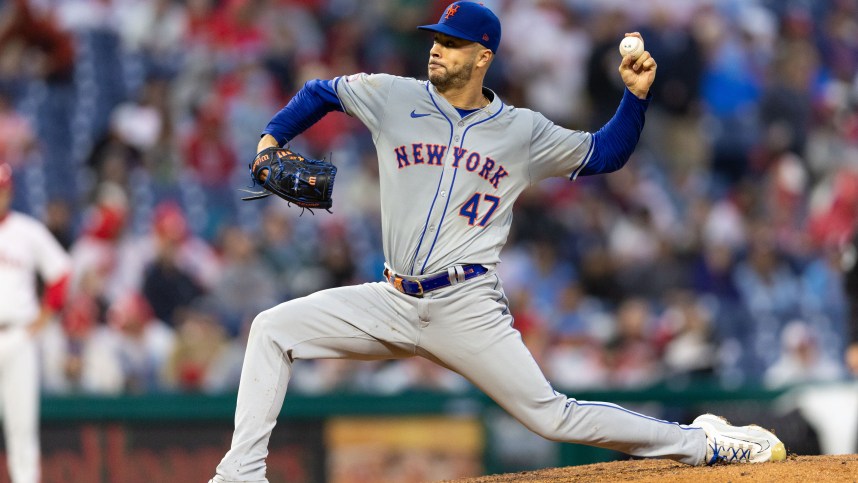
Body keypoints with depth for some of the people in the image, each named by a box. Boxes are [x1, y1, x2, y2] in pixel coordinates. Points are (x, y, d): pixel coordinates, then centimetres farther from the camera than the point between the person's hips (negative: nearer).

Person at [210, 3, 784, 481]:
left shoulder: (523, 132, 4)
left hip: (468, 307, -3)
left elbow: (603, 154, 14)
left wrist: (636, 96, 1)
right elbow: (322, 92, 21)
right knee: (272, 330, -10)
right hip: (395, 303, 3)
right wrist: (271, 138, 8)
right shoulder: (393, 98, 6)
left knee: (550, 415, -8)